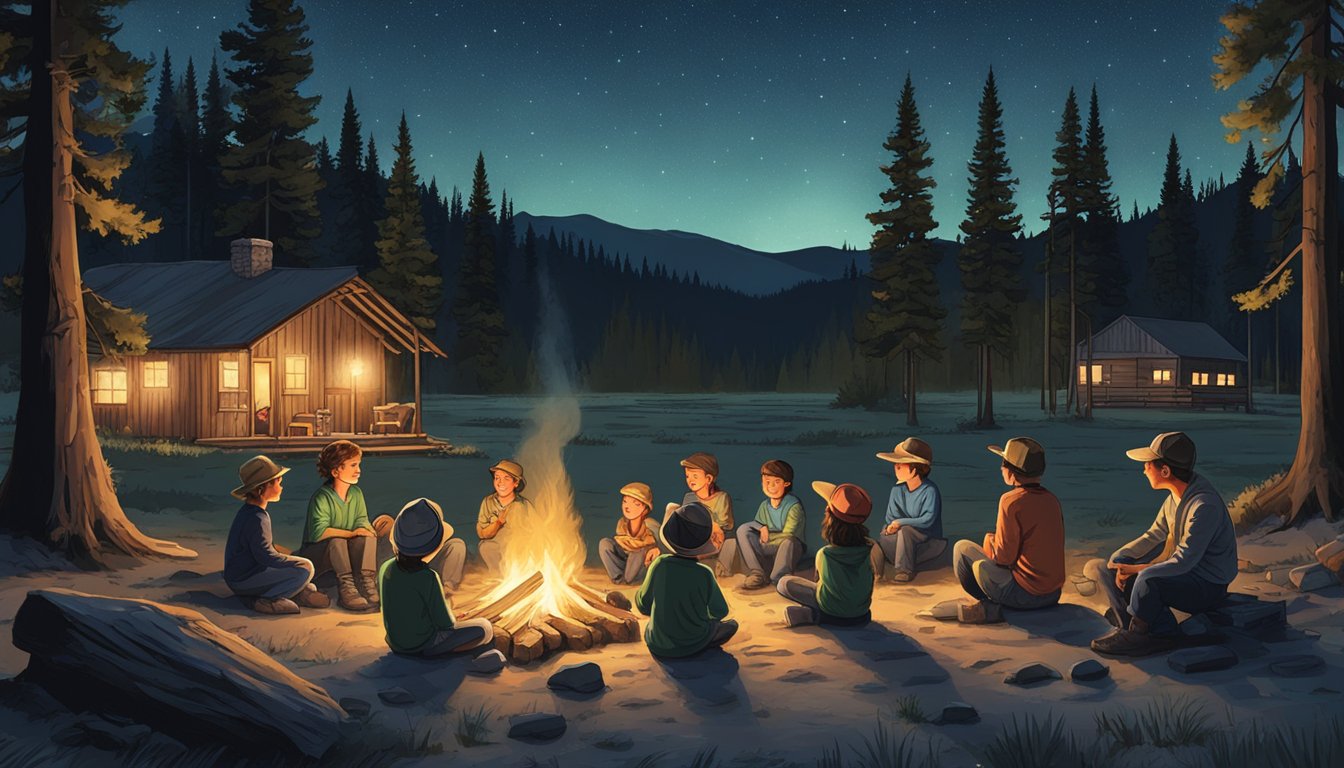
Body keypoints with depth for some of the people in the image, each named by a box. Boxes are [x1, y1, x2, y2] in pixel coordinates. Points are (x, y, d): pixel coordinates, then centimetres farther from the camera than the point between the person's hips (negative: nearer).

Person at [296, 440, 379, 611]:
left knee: (368, 537, -22)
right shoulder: (321, 497, -20)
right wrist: (351, 533, -29)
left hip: (344, 553, 6)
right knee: (336, 541, -35)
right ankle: (345, 589, -40)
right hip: (315, 555, -5)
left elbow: (362, 522, -5)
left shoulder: (356, 493, 3)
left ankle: (367, 583, -34)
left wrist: (364, 529, -28)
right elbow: (318, 532, -33)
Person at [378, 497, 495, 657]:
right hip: (422, 646, -7)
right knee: (484, 628, 0)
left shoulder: (386, 568, -7)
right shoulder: (428, 578, -26)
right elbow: (446, 623, -17)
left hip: (395, 643, 7)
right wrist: (447, 605, 4)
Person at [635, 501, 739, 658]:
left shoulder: (660, 565, -18)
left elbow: (643, 605, -8)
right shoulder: (704, 574, -22)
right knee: (731, 625, 23)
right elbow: (719, 612, -8)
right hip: (693, 643, -3)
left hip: (657, 646, 3)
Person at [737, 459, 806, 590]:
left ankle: (779, 578, -24)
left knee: (788, 541, -40)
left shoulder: (794, 506, -12)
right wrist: (761, 528, -15)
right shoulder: (764, 506, 6)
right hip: (768, 554, 6)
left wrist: (766, 538, -13)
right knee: (743, 529, -14)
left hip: (790, 551, -6)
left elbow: (788, 535, -17)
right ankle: (756, 574, -21)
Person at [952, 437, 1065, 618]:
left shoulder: (1011, 501, -17)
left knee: (962, 548, 7)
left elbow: (1003, 557, -15)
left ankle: (990, 606, 4)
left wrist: (989, 540, 5)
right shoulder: (1052, 500, 5)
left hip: (1024, 594, -8)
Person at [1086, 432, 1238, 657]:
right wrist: (1120, 559, -5)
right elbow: (1154, 535, 10)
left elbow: (1183, 561, -29)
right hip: (1186, 572, 10)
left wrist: (1134, 569, -20)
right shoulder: (1176, 496, 2)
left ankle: (1139, 634, -12)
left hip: (1208, 586, -9)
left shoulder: (1204, 505, -27)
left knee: (1147, 579, -37)